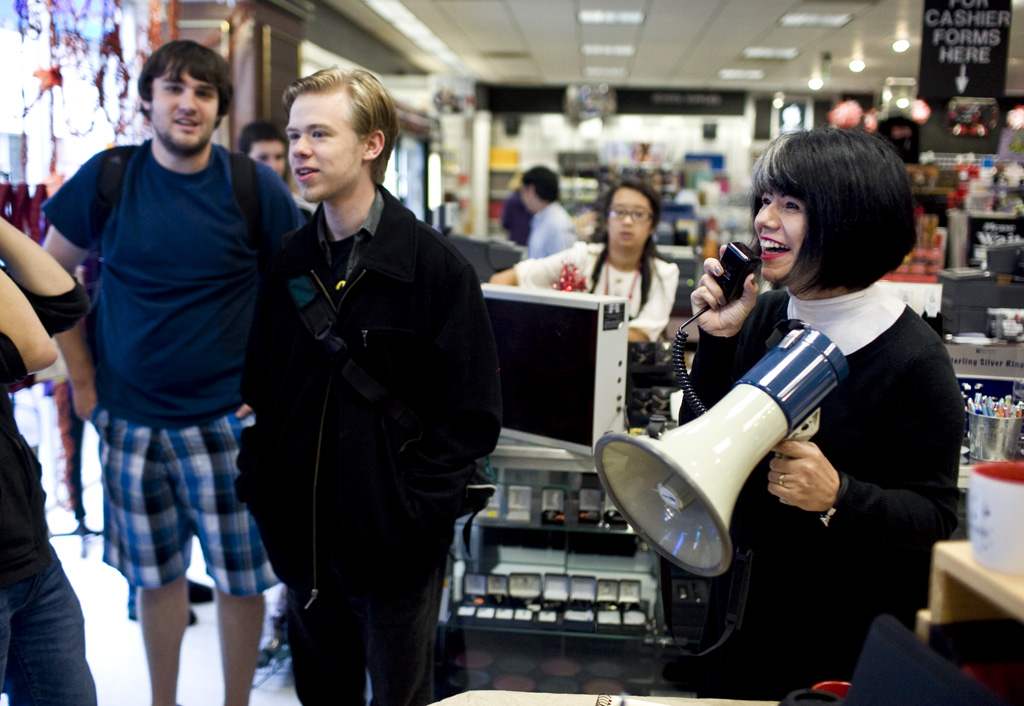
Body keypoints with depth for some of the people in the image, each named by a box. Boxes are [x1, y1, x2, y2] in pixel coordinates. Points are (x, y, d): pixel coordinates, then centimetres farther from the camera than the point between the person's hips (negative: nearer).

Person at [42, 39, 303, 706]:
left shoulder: (255, 187, -5)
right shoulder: (106, 177, -1)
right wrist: (82, 378, 5)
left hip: (226, 419, -1)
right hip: (130, 419, 2)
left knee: (241, 574, 6)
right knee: (157, 572, 15)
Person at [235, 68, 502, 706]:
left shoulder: (436, 265, -11)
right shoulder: (288, 264, 6)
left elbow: (473, 414, -12)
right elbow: (260, 388, 13)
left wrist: (414, 510, -16)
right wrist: (258, 480, 2)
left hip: (393, 545, -4)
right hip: (302, 538, 5)